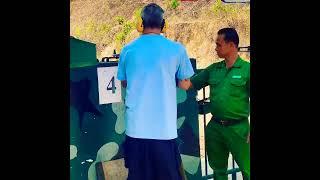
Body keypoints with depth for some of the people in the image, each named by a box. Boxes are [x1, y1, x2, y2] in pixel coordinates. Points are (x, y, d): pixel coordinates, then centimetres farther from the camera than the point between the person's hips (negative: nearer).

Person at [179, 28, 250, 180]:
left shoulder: (246, 69, -7)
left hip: (238, 127, -5)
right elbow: (187, 85, 7)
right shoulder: (213, 69, 7)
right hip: (215, 127, 5)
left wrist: (250, 130, -11)